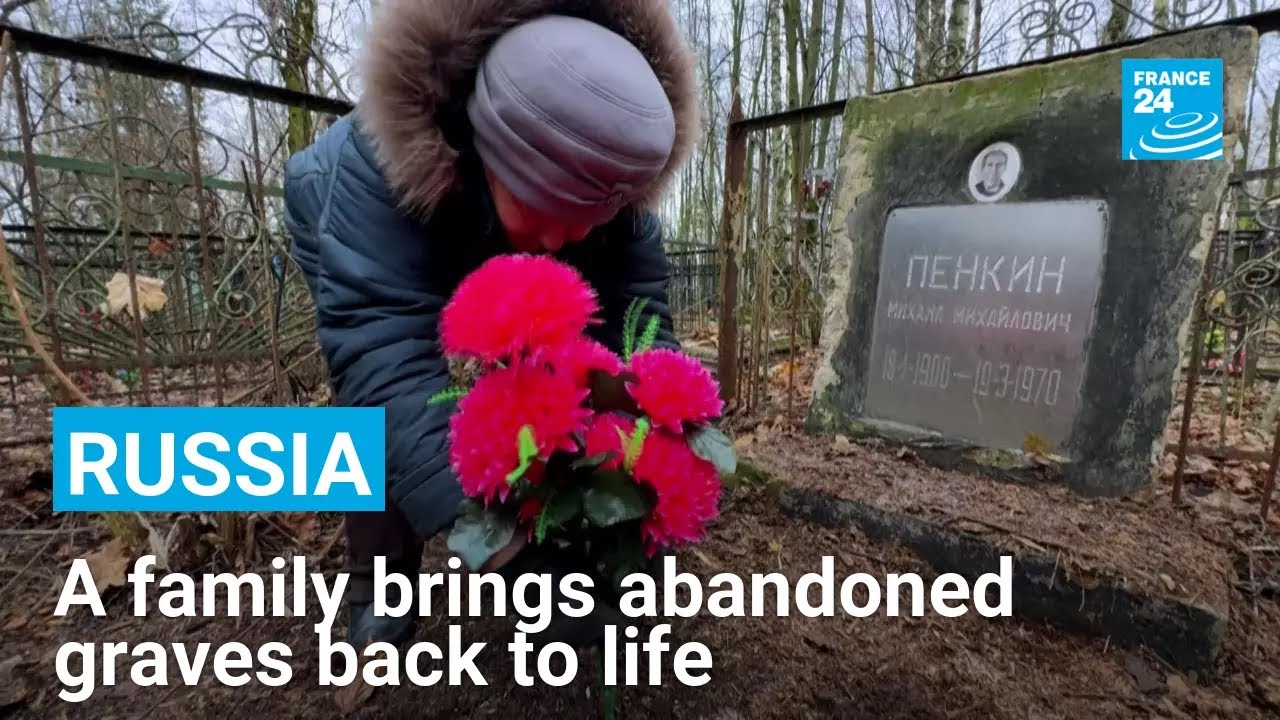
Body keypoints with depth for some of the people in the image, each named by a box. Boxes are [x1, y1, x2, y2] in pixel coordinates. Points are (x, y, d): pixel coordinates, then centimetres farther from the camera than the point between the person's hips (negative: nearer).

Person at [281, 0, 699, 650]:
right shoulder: (376, 166, -45)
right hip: (359, 255, -2)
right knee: (387, 402, -19)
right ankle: (379, 584, 3)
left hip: (486, 268, 3)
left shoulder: (603, 178, -34)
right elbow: (383, 355, -52)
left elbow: (637, 312, -34)